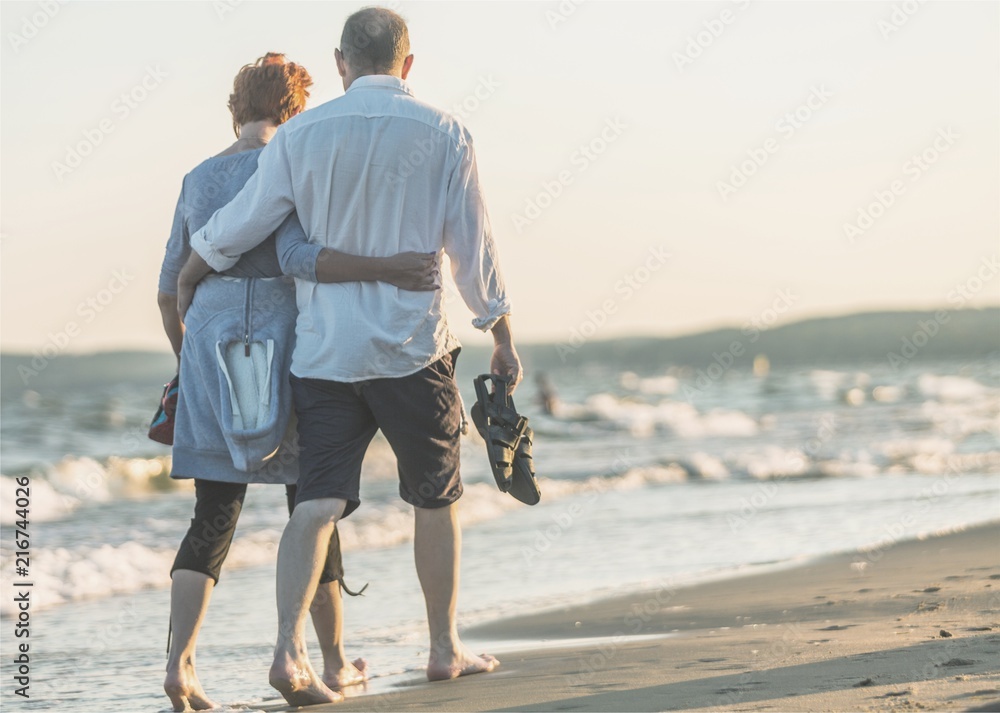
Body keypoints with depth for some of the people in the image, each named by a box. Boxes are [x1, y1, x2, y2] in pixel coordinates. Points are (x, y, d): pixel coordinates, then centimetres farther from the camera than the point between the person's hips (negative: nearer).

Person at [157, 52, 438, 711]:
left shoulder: (198, 181, 10)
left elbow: (171, 290, 14)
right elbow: (297, 258, -24)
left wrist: (187, 363, 27)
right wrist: (388, 269, -29)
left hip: (211, 356, 4)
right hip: (286, 354, -4)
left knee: (213, 520, 4)